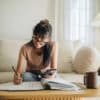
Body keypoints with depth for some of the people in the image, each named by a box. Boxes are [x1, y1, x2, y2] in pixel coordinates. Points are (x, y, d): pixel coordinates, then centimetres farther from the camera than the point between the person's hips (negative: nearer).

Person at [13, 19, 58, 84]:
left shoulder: (53, 45, -19)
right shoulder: (25, 48, -20)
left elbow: (54, 69, -16)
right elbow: (19, 70, -21)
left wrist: (52, 75, -37)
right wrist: (17, 78, -43)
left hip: (47, 75, -1)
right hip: (31, 75, 2)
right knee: (25, 75, -32)